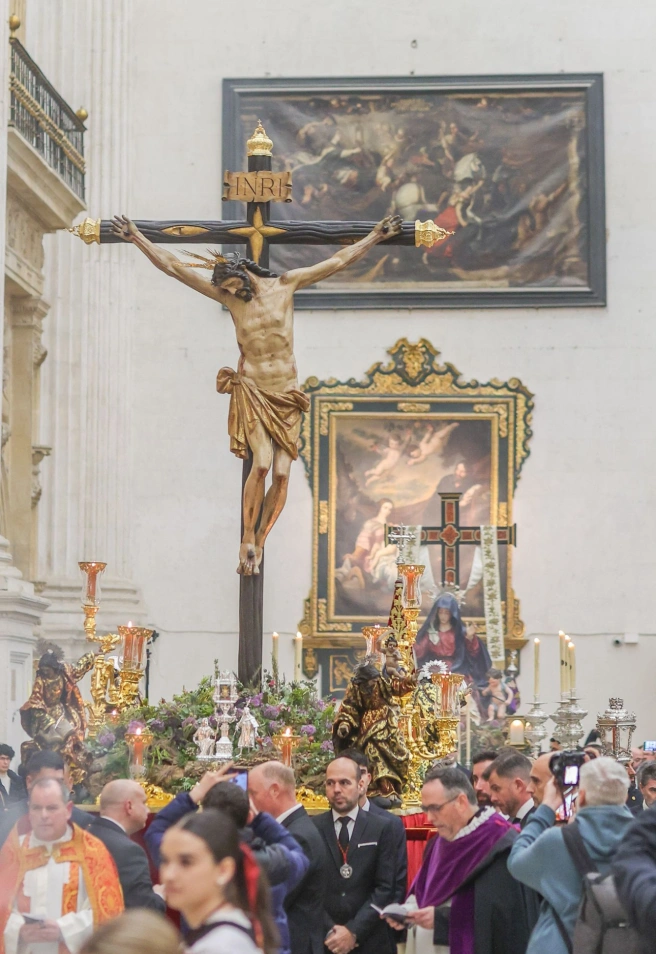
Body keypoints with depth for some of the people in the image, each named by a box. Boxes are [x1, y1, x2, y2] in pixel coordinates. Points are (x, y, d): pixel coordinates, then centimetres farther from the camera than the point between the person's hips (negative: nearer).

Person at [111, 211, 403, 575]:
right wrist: (137, 238, -1)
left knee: (282, 473, -7)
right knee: (262, 463, -21)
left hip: (287, 394, 2)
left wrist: (376, 236, 11)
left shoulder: (285, 284, 4)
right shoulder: (228, 296, 3)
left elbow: (337, 262, 10)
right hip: (251, 391, -2)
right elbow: (173, 267, 2)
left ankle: (258, 544, 5)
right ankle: (248, 539, -9)